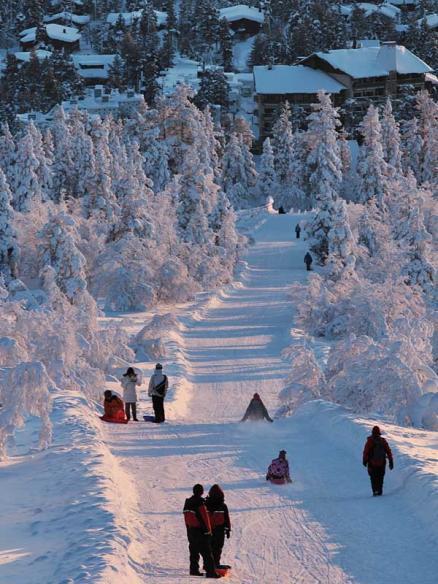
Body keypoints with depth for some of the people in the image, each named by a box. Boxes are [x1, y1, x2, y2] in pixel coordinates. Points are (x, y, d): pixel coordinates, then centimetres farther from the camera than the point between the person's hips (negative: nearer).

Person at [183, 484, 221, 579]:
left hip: (190, 531, 8)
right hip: (201, 531, -8)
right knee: (207, 553, -7)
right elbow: (205, 517, -15)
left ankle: (194, 570, 17)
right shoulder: (200, 502, -16)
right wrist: (208, 530, -9)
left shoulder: (188, 502, 9)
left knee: (194, 552, 15)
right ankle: (210, 572, -11)